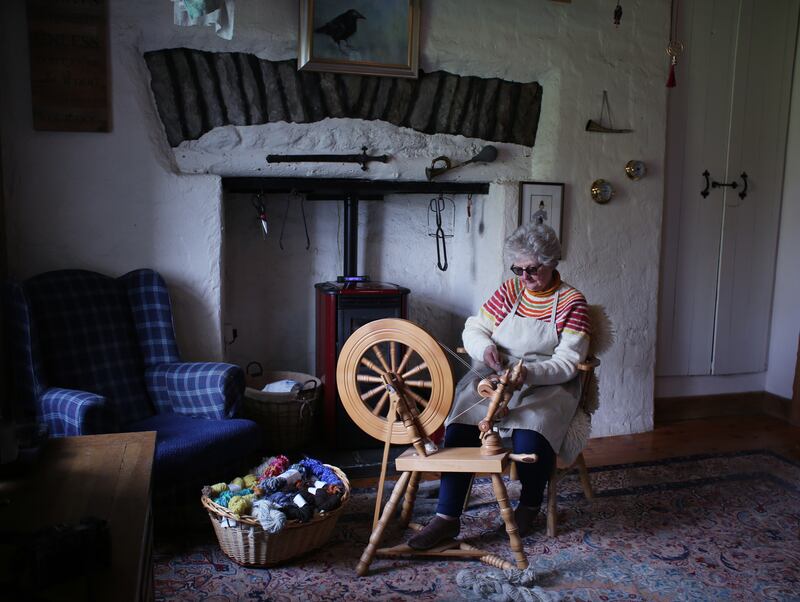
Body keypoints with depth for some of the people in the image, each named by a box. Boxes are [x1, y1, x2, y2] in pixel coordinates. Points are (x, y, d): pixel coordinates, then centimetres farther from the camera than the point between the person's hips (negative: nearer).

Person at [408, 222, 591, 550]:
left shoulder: (571, 302, -2)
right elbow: (473, 329, 11)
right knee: (460, 424, -25)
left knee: (529, 436, -33)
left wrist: (528, 372, -26)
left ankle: (530, 505, 0)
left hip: (547, 384, -3)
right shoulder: (509, 290, 9)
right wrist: (486, 347, -13)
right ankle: (447, 516, -21)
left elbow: (567, 363, -9)